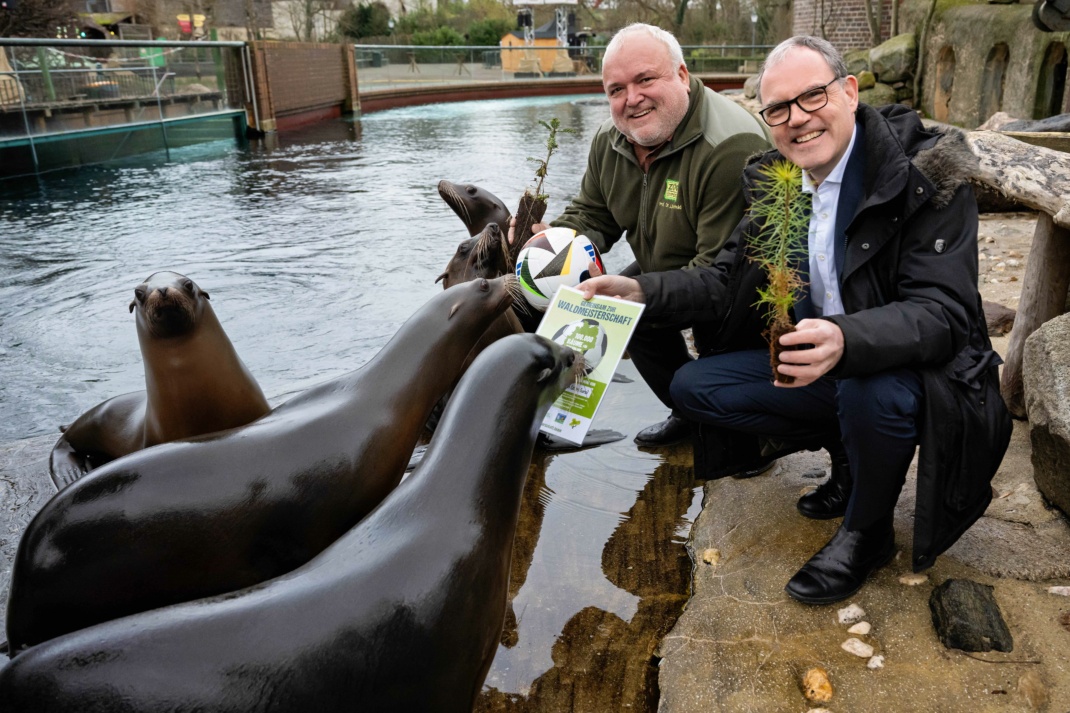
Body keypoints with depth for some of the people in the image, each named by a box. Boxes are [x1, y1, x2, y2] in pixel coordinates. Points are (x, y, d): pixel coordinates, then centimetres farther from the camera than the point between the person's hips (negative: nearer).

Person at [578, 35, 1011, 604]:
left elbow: (942, 313, -28)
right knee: (693, 387, -4)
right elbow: (729, 282, 2)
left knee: (870, 392, -39)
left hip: (913, 370, -6)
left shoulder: (925, 173, -19)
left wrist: (846, 340, -49)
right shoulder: (773, 182, 0)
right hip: (810, 365, 6)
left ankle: (867, 532, -5)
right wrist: (639, 291, -15)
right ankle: (849, 456, 9)